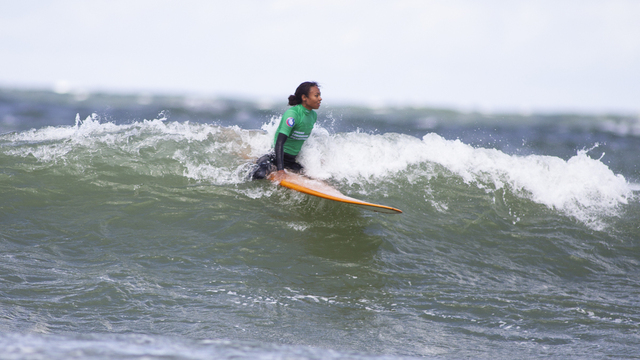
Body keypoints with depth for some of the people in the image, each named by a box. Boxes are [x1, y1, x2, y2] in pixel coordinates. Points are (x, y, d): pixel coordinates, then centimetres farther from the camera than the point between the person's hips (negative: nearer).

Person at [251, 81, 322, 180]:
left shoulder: (313, 115, 4)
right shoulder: (292, 114, -23)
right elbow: (279, 143, -30)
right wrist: (280, 170, -38)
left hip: (293, 161, 8)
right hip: (276, 157, -8)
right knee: (260, 175, -32)